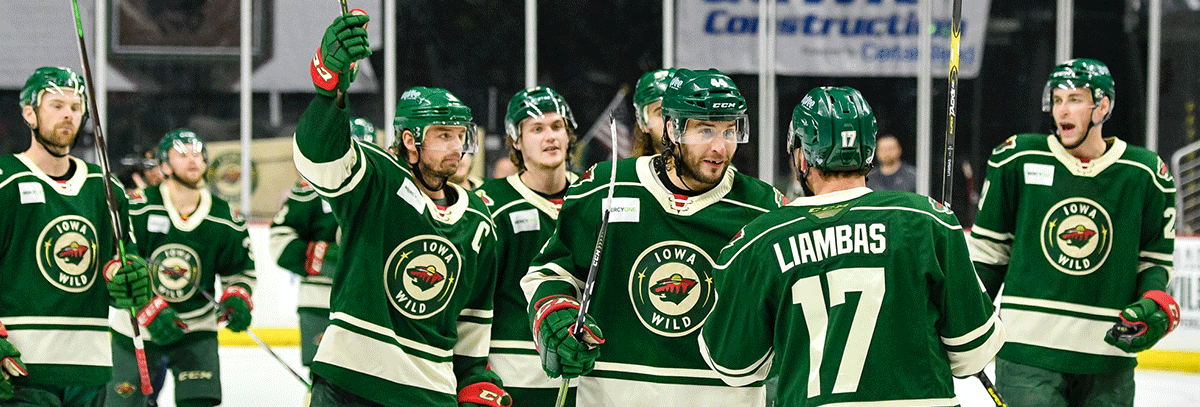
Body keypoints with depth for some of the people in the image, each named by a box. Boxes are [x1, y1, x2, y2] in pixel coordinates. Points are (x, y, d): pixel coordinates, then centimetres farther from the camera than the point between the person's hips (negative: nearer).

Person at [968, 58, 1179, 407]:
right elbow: (988, 245, 11)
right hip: (1027, 350, -2)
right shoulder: (1018, 160, 1)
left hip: (1108, 352, 2)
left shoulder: (1144, 173, 3)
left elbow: (1155, 257, 13)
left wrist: (1156, 304, -6)